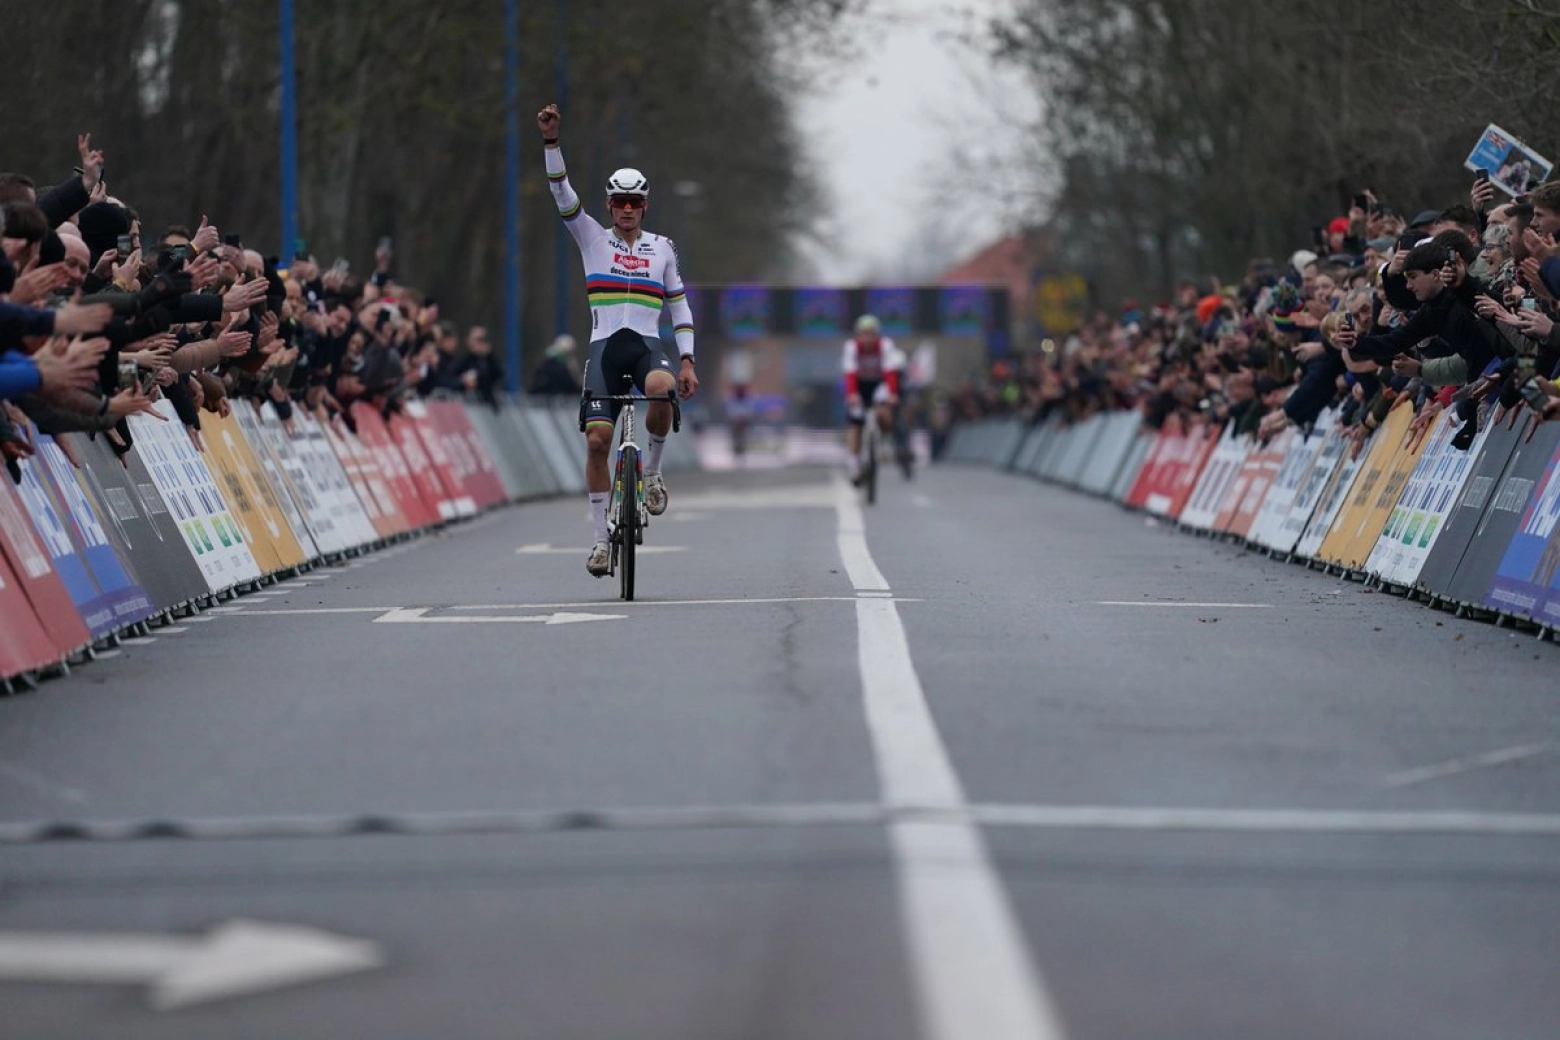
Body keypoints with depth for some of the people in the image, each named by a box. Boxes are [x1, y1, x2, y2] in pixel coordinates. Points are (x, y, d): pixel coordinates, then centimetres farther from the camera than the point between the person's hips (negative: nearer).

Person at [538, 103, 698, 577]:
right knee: (597, 440, -10)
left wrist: (687, 362, 5)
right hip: (604, 346, 0)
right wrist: (550, 142, -17)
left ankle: (652, 468, -9)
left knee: (662, 390, -36)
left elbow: (680, 306, 14)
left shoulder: (662, 249, 12)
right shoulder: (593, 239, 8)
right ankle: (601, 537, 1)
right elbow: (562, 194, -5)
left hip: (647, 345, 0)